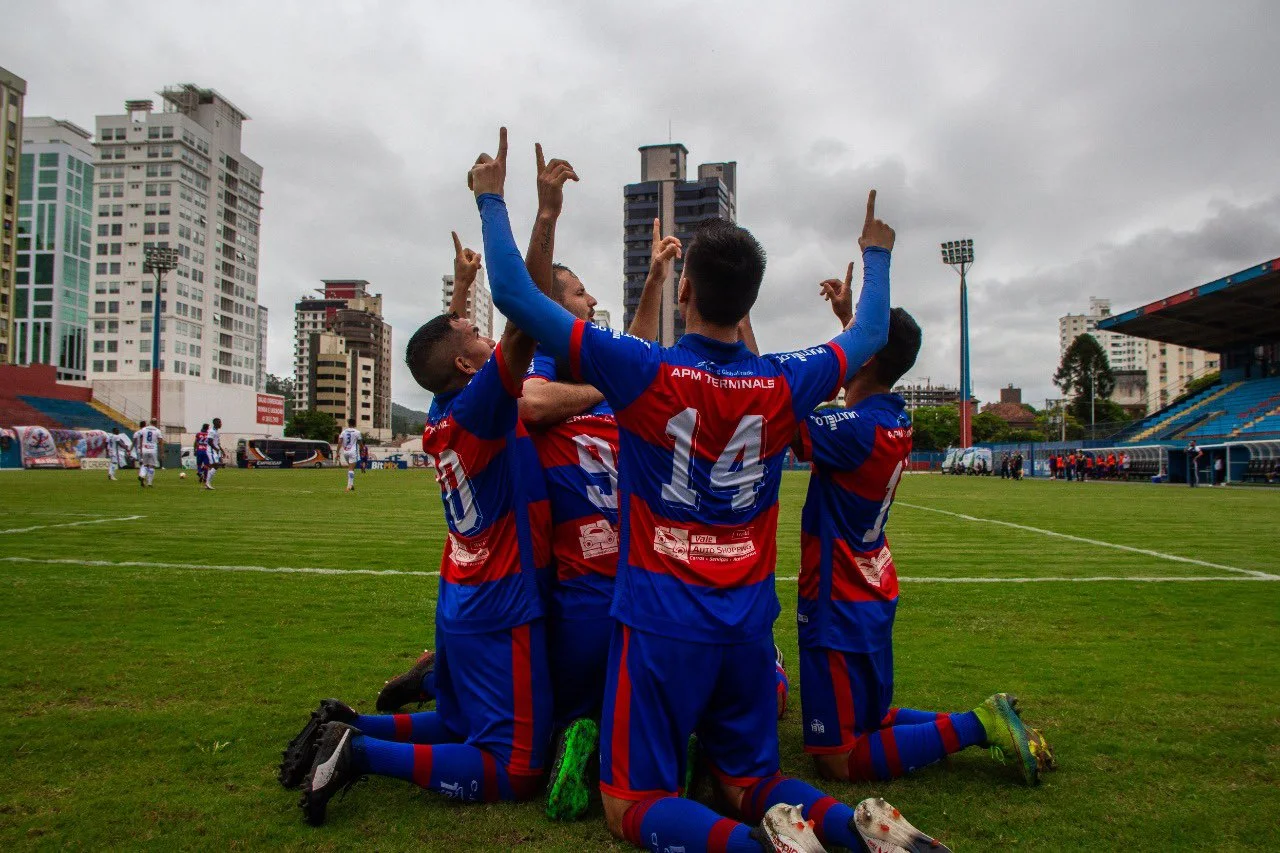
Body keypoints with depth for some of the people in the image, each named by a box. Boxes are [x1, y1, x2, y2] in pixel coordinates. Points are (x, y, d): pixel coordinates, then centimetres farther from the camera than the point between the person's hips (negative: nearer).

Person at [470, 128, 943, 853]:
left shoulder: (642, 374, -13)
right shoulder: (784, 385, -2)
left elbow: (516, 295, -9)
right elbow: (871, 333, 18)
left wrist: (492, 199, 4)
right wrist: (877, 255, 34)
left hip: (661, 624, -4)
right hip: (750, 627, 4)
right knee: (753, 781, 20)